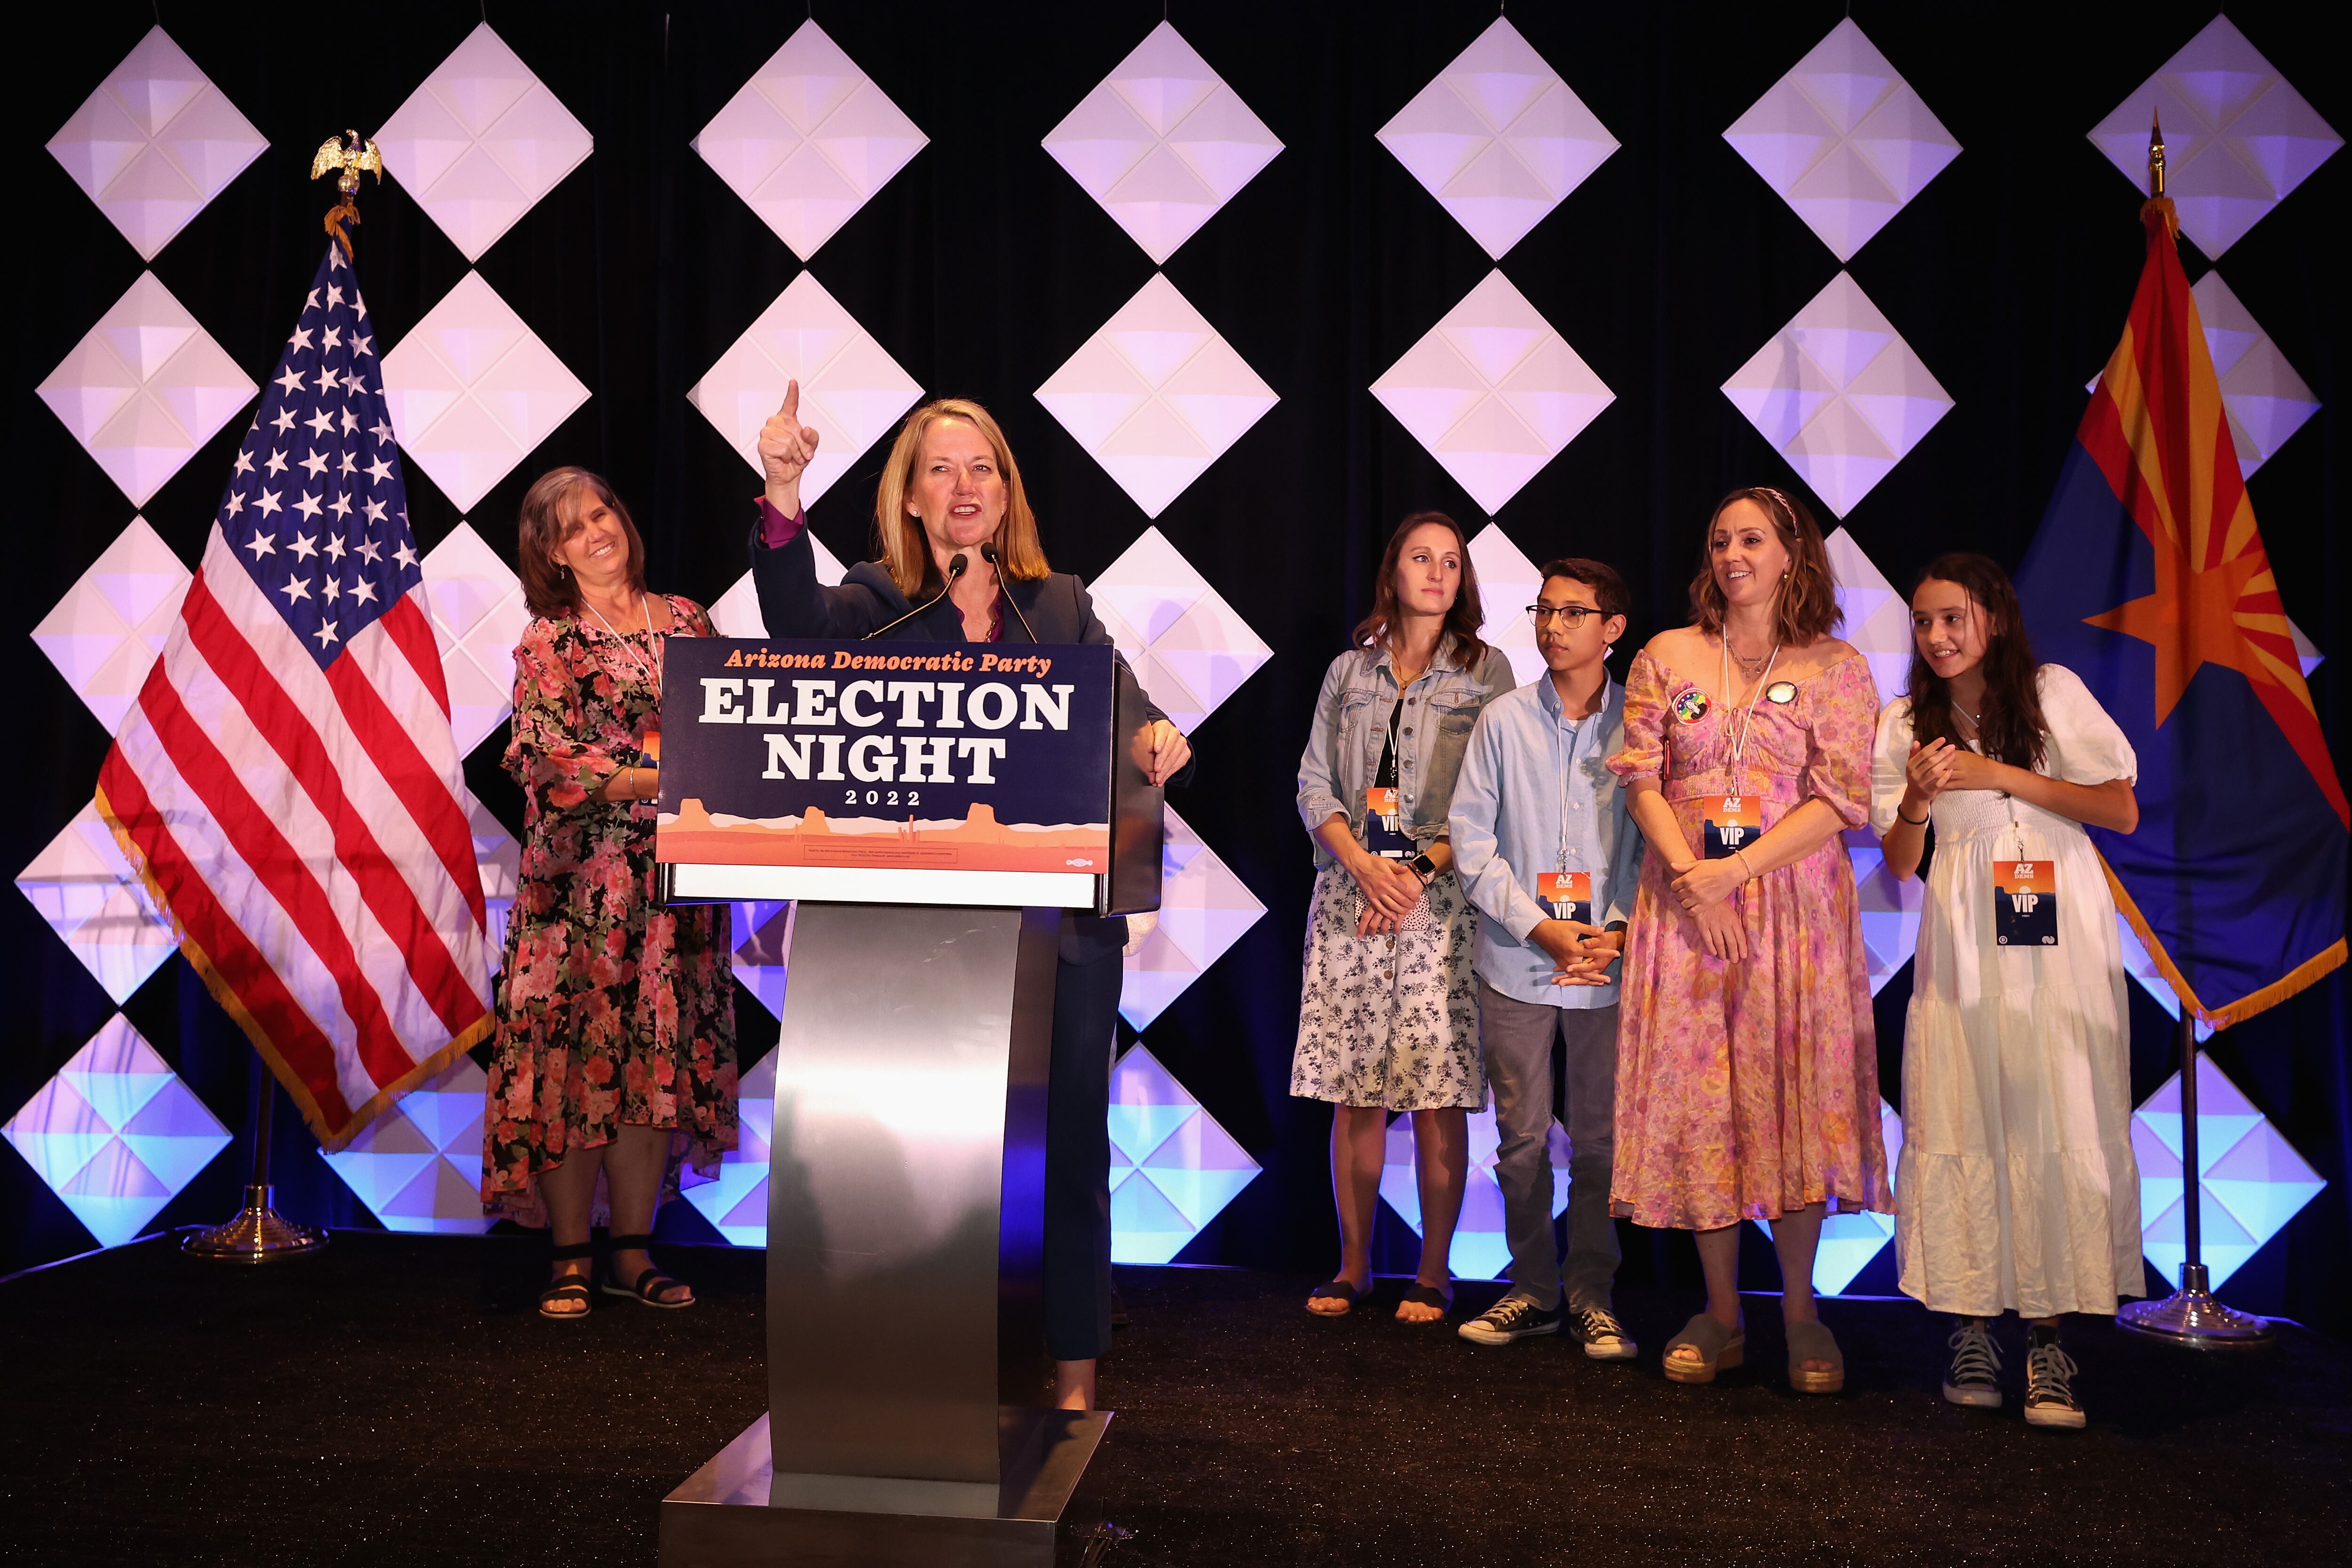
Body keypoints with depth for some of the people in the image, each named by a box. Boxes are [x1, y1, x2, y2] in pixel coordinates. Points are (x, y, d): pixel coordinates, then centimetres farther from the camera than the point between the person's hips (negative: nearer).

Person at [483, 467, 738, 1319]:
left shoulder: (687, 620, 14)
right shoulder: (549, 642, 2)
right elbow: (550, 764, -10)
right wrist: (667, 777, -16)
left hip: (674, 875, 4)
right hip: (581, 877, -3)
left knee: (661, 1055, 4)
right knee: (576, 1056, -3)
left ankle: (632, 1248, 14)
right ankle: (572, 1256, 8)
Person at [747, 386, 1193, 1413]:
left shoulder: (1061, 604, 11)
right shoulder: (876, 601, 4)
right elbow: (799, 630, -17)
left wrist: (1157, 739, -16)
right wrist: (784, 504, -32)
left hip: (1061, 917, 2)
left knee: (1069, 1146, 6)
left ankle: (1076, 1379, 18)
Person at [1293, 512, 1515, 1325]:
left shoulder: (1487, 671, 6)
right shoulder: (1348, 671, 14)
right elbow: (1313, 783, 9)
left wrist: (1421, 871, -11)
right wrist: (1362, 863, -7)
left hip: (1442, 904, -2)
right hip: (1348, 899, 3)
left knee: (1438, 1097, -3)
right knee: (1353, 1093, 4)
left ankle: (1433, 1272, 8)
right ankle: (1353, 1264, 15)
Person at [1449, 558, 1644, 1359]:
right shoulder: (1504, 720, 3)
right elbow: (1471, 840, 1)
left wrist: (1618, 931, -12)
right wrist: (1540, 927, -8)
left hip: (1610, 963, 0)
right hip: (1516, 963, 1)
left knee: (1602, 1137, 4)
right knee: (1521, 1138, 6)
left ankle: (1594, 1295, 18)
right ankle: (1534, 1290, 20)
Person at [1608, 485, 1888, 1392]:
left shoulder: (1836, 668, 3)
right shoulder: (1666, 657, 9)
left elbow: (1840, 800, -5)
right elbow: (1642, 777, 2)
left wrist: (1735, 871, -14)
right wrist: (1690, 875, -12)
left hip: (1794, 902, -1)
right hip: (1684, 901, 2)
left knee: (1791, 1095, -2)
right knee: (1697, 1097, 2)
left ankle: (1799, 1311, 12)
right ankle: (1721, 1314, 13)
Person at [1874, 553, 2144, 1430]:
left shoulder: (2055, 695, 4)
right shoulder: (1903, 727, 9)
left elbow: (2123, 811, -1)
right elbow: (1900, 864, 9)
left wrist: (2003, 776, -9)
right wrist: (1915, 805, -12)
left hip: (2063, 943, -1)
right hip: (1964, 948, 1)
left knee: (2065, 1126, -4)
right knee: (1964, 1123, -4)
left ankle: (2048, 1338, 2)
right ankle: (1971, 1325, 5)